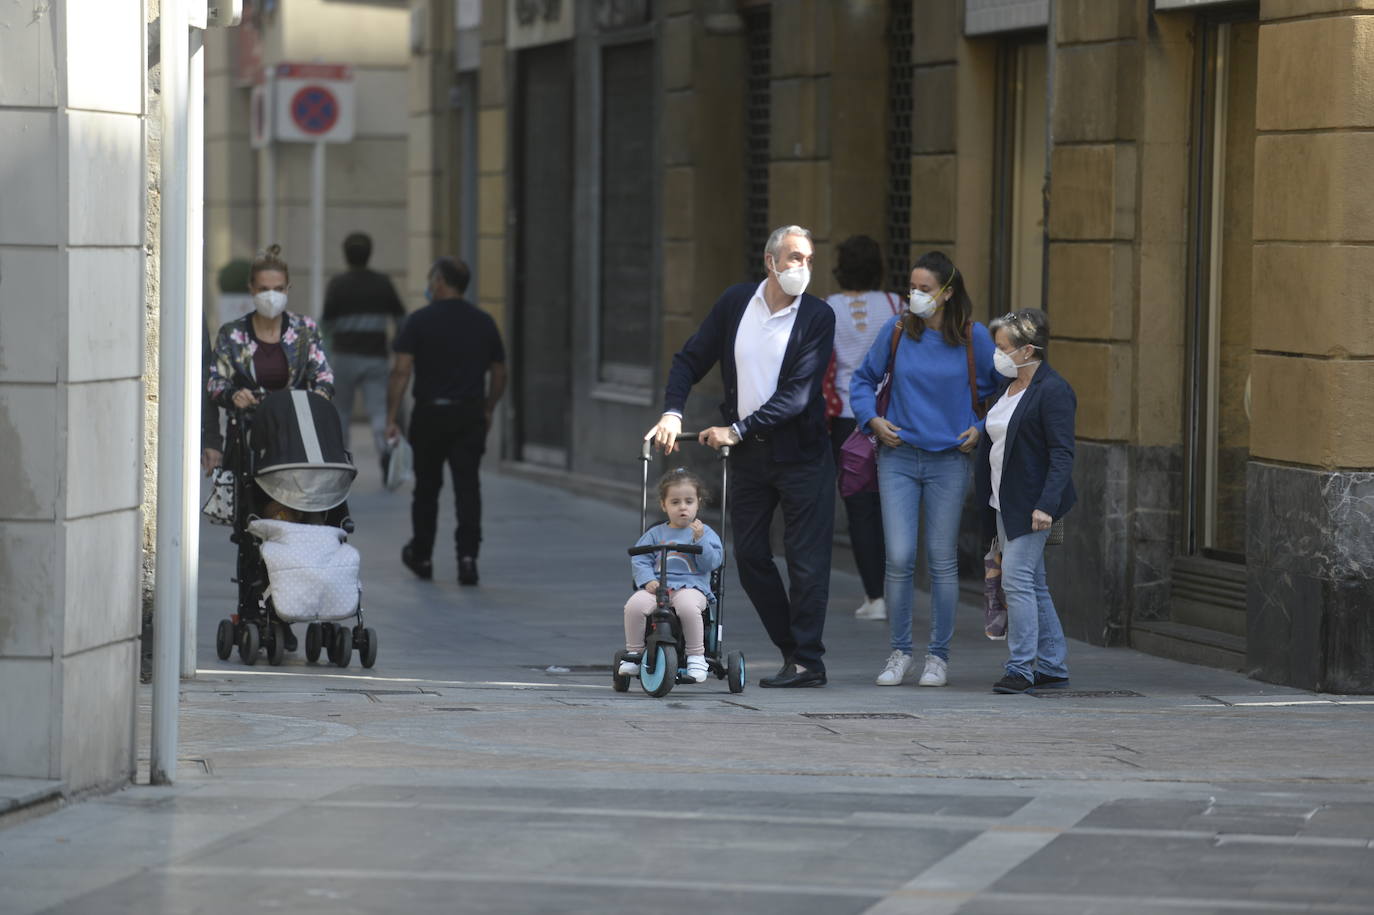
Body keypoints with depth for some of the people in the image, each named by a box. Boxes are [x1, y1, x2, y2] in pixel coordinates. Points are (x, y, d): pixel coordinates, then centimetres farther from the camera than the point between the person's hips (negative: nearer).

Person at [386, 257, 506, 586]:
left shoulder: (420, 321, -5)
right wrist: (487, 410, 26)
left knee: (427, 488, 13)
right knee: (467, 487, -2)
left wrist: (391, 417, -10)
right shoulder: (484, 323, 7)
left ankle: (421, 556, 26)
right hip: (471, 416, 2)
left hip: (430, 415, -2)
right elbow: (499, 376, 12)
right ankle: (467, 556, -16)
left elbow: (401, 370, -12)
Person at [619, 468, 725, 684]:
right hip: (657, 588, 2)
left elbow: (711, 563, 1)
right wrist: (647, 580, -9)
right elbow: (639, 560, 9)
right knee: (634, 605, -28)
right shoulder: (655, 534, 17)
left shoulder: (706, 533, 13)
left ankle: (696, 656, -23)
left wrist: (700, 539, -11)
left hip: (691, 587, -2)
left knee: (688, 606, -38)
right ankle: (634, 653, -10)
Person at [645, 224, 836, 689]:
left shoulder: (817, 316, -10)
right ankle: (793, 651, 18)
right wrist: (672, 412, -10)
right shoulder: (735, 302, 2)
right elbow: (691, 359, 7)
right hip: (747, 454, 5)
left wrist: (738, 430, -20)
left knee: (806, 558, -3)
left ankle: (808, 662, 3)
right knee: (750, 555, 7)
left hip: (800, 452, -4)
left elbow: (799, 392, -17)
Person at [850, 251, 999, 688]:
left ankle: (938, 656, 14)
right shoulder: (896, 331, 0)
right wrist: (872, 419, 0)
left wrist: (981, 428, 1)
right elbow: (863, 379, 14)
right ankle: (899, 652, 8)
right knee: (899, 558, -6)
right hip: (898, 457, 1)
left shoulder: (973, 337, -3)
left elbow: (1000, 386, 11)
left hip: (948, 460, -1)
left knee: (943, 561, 4)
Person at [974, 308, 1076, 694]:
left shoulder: (1052, 391, -13)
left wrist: (1046, 504, -25)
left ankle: (1020, 668, -11)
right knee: (1033, 585, 12)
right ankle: (1052, 666, 17)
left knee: (1017, 579, -14)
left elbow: (1062, 454, -18)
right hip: (1005, 503, 9)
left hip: (1031, 505, -9)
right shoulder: (1009, 387, 15)